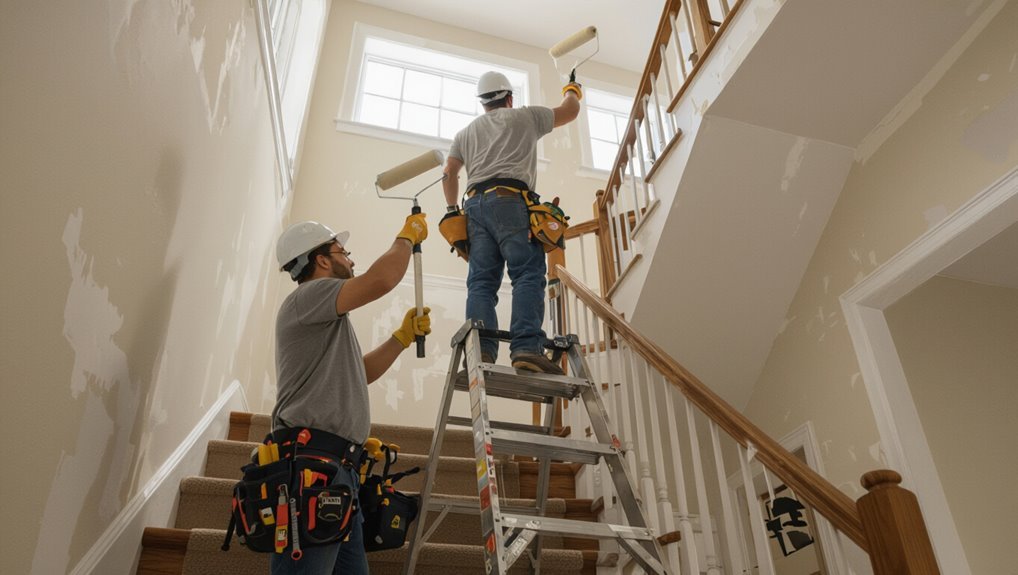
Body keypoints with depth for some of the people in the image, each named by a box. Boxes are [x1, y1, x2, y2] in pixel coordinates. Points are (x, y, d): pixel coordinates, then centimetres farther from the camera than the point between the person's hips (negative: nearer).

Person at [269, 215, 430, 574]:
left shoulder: (328, 320, 28)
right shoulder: (307, 296, -3)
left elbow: (360, 374, 30)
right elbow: (380, 280, -17)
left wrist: (404, 335, 22)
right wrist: (407, 237, 0)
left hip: (338, 465, 10)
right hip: (313, 460, -10)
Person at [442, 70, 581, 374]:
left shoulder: (466, 131, 30)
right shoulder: (525, 116, 18)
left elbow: (449, 172, 23)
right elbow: (570, 111, 28)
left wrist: (452, 208, 29)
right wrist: (572, 91, 48)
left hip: (475, 203, 5)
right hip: (509, 200, -5)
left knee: (481, 281, -5)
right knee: (528, 274, -15)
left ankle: (480, 352, -22)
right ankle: (527, 348, -33)